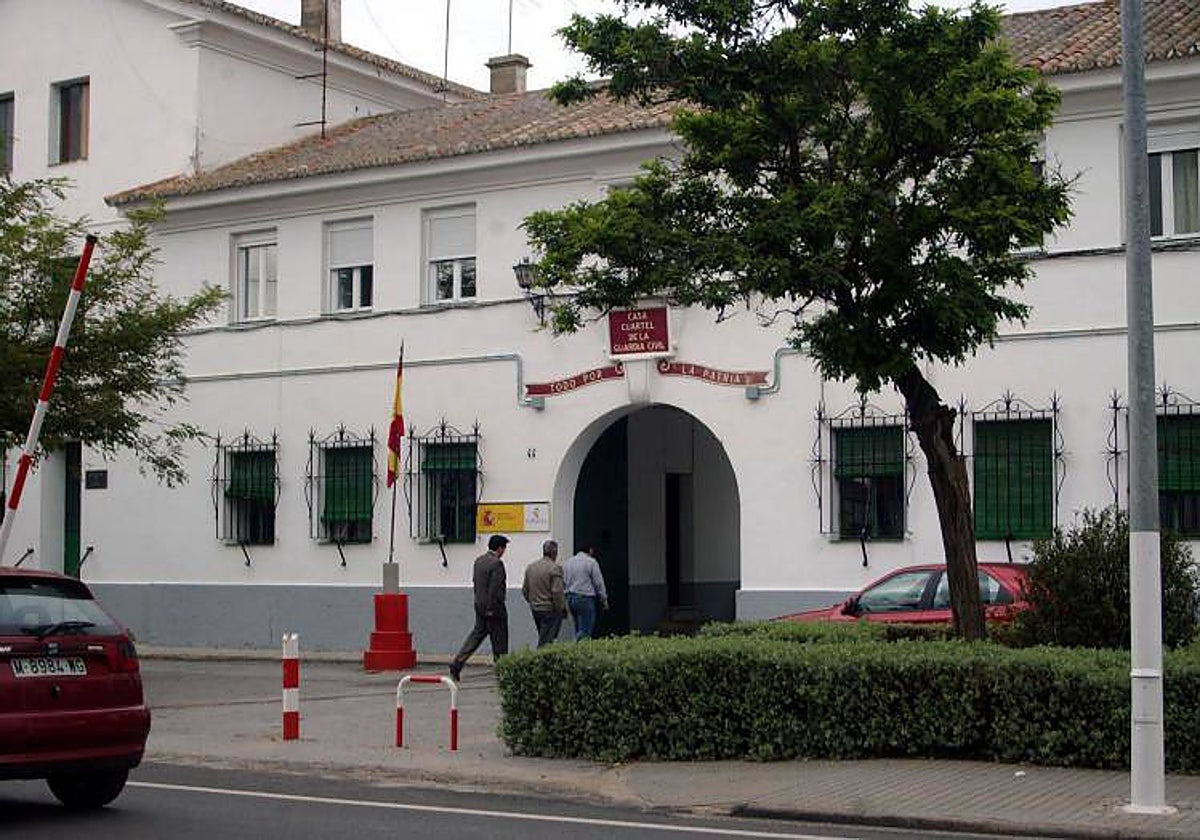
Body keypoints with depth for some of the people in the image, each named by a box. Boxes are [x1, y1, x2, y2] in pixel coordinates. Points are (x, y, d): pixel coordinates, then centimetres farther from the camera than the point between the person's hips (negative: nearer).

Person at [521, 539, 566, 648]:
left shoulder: (530, 567, 8)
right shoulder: (555, 568, -15)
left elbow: (525, 590, 14)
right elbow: (557, 592, -18)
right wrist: (561, 609, -8)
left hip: (535, 609, 7)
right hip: (550, 610, -7)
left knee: (543, 638, 15)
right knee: (545, 640, -4)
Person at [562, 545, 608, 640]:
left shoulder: (568, 562, 11)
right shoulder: (591, 562, -7)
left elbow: (563, 582, 13)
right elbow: (599, 583, -4)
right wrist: (604, 599, 6)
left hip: (570, 598, 7)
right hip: (585, 598, -7)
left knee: (578, 630, 14)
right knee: (585, 632, -6)